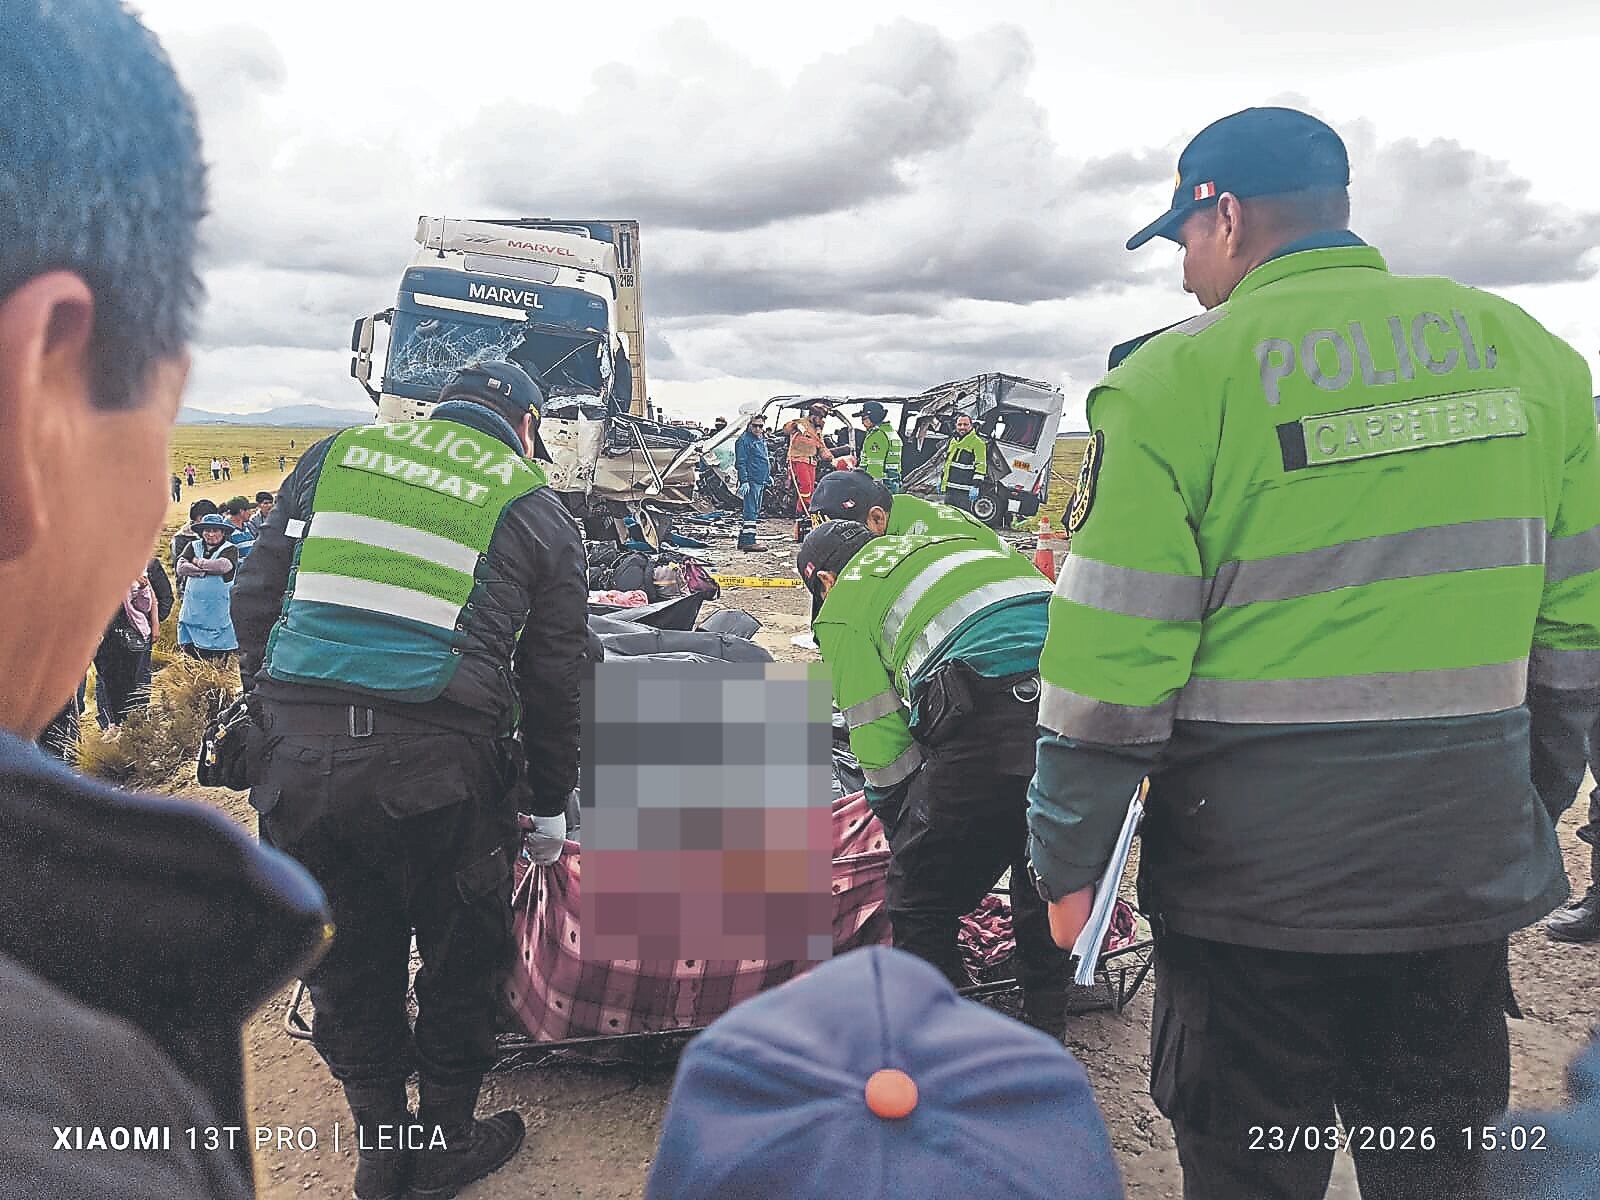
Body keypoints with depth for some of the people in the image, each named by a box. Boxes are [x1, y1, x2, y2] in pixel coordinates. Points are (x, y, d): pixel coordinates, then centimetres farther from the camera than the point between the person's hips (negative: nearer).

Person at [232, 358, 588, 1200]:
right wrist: (549, 806, 18)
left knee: (344, 957, 18)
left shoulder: (335, 456, 16)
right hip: (434, 768, -3)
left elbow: (256, 600, 13)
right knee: (460, 956, 18)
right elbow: (554, 680, 9)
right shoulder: (538, 512, 8)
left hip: (297, 753, 3)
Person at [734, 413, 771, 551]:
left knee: (755, 510, 13)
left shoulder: (762, 439, 17)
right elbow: (741, 463, -15)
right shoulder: (744, 440, -10)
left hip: (761, 481, 10)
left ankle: (743, 540, 19)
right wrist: (744, 481, -21)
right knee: (751, 511, -13)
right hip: (751, 480, -10)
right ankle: (748, 541, -15)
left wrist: (768, 476, 27)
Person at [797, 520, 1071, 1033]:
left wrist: (906, 835, 25)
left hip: (989, 714, -7)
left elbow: (880, 744, 10)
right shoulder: (954, 543, 37)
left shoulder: (842, 607, 17)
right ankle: (1045, 1031, 44)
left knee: (922, 906, 11)